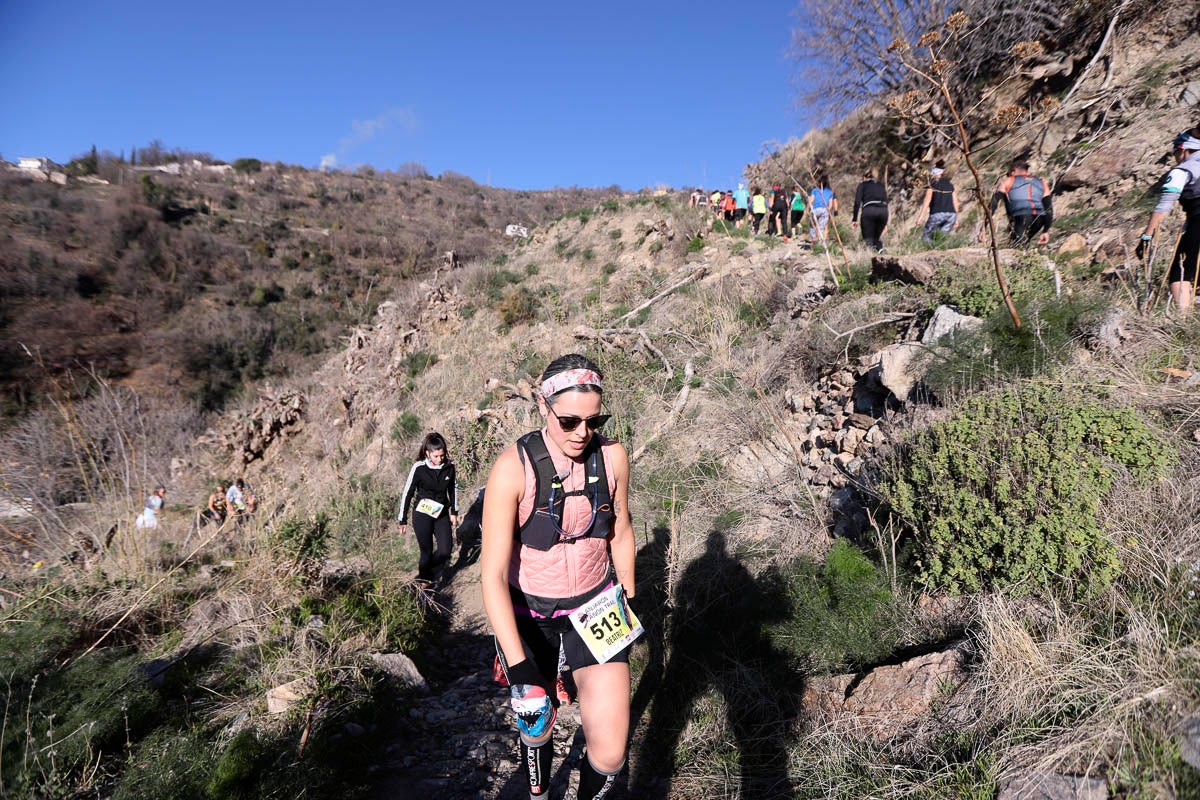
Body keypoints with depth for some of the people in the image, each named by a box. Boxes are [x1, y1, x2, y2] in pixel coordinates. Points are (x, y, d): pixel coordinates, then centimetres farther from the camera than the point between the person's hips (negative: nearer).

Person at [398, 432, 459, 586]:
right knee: (427, 552, -1)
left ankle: (430, 576, 19)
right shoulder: (419, 468, -16)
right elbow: (407, 493, -8)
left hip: (442, 514, 3)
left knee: (446, 549, -8)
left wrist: (454, 512, 11)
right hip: (422, 514, -3)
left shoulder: (449, 466, -7)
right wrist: (402, 520, -4)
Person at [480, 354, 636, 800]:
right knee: (536, 725, 18)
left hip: (595, 606, 2)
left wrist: (628, 600, 14)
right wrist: (520, 669, -29)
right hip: (529, 614, -1)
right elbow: (493, 574, -24)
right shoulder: (514, 468, -24)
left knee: (609, 752, -6)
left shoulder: (612, 457, -13)